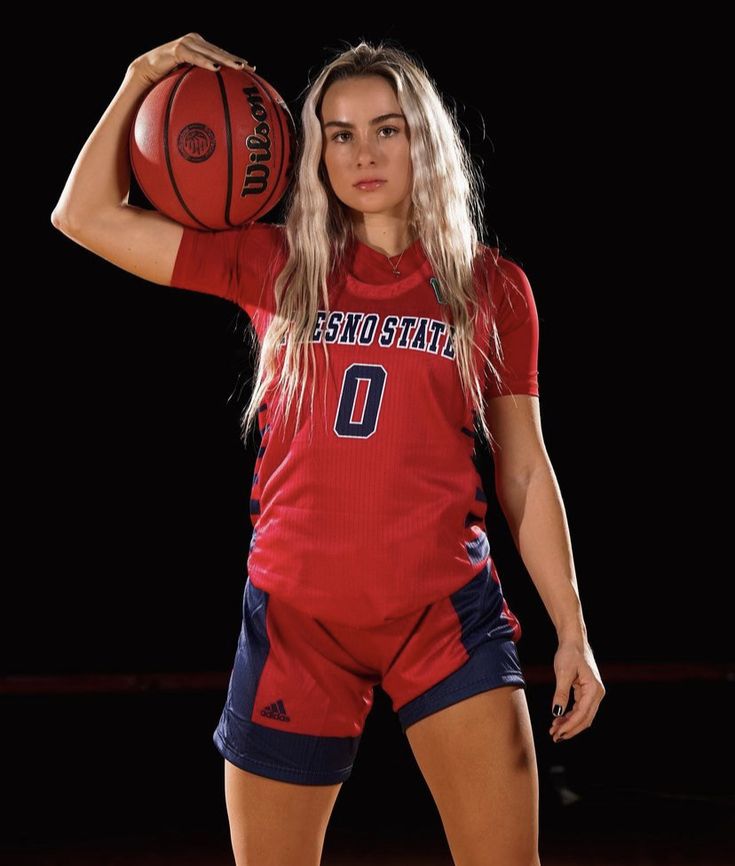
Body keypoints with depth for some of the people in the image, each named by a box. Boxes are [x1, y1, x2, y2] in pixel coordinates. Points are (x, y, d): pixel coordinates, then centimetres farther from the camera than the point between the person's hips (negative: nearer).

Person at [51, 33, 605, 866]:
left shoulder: (491, 286, 4)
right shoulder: (275, 265, 5)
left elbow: (524, 469, 7)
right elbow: (84, 217, 6)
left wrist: (573, 631, 4)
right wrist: (143, 77, 1)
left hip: (447, 610, -1)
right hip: (298, 616, 1)